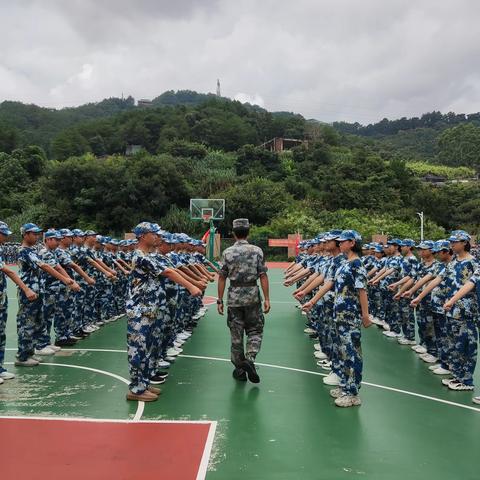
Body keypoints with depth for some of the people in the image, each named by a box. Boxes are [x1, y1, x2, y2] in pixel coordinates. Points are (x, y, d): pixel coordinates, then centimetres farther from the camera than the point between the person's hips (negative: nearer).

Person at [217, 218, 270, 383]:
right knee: (255, 330, 13)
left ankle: (240, 370, 18)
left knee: (236, 334, 10)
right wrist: (267, 298, -3)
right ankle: (249, 359, -8)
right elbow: (263, 276, -7)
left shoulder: (227, 252, -1)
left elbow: (222, 277, -1)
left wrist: (220, 300, 5)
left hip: (234, 297, 1)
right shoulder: (257, 251, -3)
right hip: (252, 296, -1)